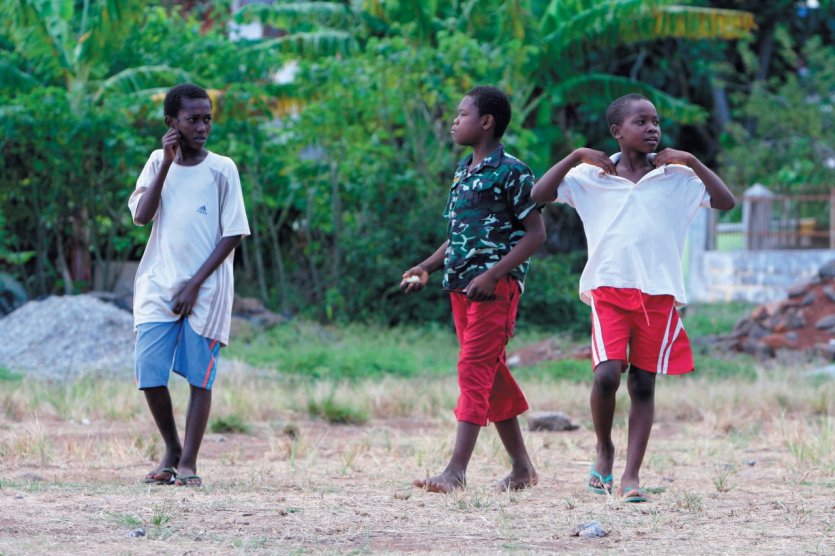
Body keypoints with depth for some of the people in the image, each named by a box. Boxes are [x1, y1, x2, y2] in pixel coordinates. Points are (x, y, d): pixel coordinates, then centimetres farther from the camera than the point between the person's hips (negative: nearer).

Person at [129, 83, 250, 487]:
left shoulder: (222, 169, -2)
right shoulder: (157, 162, 7)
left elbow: (232, 235, -4)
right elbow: (140, 216, -6)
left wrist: (196, 284, -11)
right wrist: (167, 163, -10)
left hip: (206, 289, -2)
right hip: (158, 286, 2)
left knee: (200, 376, -4)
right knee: (149, 372, -4)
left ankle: (188, 462, 1)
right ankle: (171, 450, 15)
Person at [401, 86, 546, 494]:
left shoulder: (511, 172, -10)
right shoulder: (462, 171, 16)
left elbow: (535, 233, -12)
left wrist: (492, 274, -20)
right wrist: (427, 268, 10)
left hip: (496, 286, -9)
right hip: (460, 284, 9)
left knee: (474, 370, -14)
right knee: (490, 373, 11)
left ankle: (456, 470, -19)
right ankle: (522, 467, 18)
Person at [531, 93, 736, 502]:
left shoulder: (676, 177, 6)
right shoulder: (592, 176, 4)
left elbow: (725, 202, 2)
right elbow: (538, 195, -1)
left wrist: (692, 162, -5)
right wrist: (576, 157, -7)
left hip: (659, 294, 1)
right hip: (608, 289, -1)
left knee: (643, 384, 2)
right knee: (607, 374, -17)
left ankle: (631, 475, 6)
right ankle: (604, 449, 9)